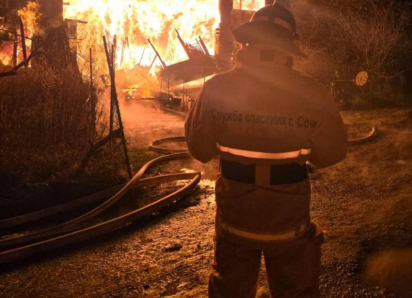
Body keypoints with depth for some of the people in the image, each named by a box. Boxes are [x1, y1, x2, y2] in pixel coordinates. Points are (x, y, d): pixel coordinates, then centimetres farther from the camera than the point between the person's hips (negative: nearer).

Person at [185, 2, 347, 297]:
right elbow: (332, 153, -3)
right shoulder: (312, 93, -13)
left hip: (235, 218, 1)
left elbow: (200, 149, -3)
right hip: (289, 221, -1)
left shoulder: (218, 88, -12)